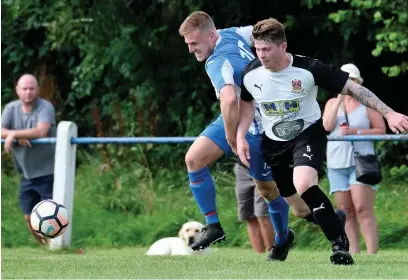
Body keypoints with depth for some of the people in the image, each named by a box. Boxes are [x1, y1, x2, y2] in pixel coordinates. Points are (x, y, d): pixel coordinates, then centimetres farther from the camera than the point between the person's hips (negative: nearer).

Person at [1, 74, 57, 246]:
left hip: (48, 172, -6)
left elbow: (41, 132, -29)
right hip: (27, 174, 6)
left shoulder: (45, 107, -14)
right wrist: (19, 137, -25)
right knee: (29, 217, 11)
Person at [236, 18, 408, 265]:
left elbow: (352, 88, -19)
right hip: (273, 142, 5)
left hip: (308, 134, -5)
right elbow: (247, 103, 10)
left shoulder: (309, 69, -25)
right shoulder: (251, 74, -14)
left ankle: (340, 241, -19)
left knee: (304, 184, -31)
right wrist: (240, 137, -1)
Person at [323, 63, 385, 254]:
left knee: (363, 209, -14)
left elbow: (381, 130, 0)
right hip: (337, 164, 4)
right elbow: (327, 126, -3)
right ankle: (353, 255, 2)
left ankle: (372, 256, -17)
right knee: (346, 211, 1)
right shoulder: (332, 103, 12)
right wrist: (340, 99, -8)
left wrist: (356, 131, -13)